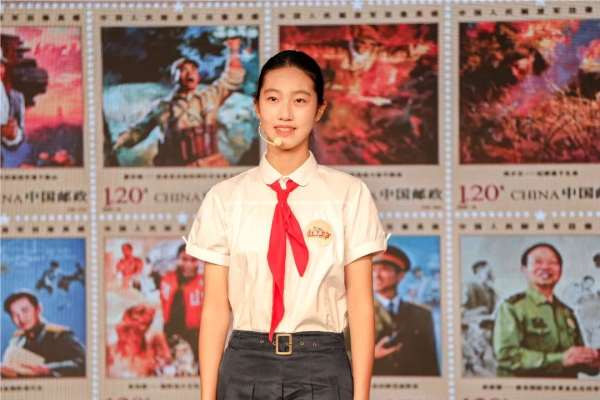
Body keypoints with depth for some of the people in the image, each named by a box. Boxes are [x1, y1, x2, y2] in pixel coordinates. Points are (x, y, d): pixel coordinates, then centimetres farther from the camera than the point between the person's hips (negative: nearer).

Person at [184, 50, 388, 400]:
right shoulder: (225, 199, 5)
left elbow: (361, 304, 1)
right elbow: (215, 306, 4)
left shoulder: (349, 195, 1)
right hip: (246, 368, 1)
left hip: (321, 370, -1)